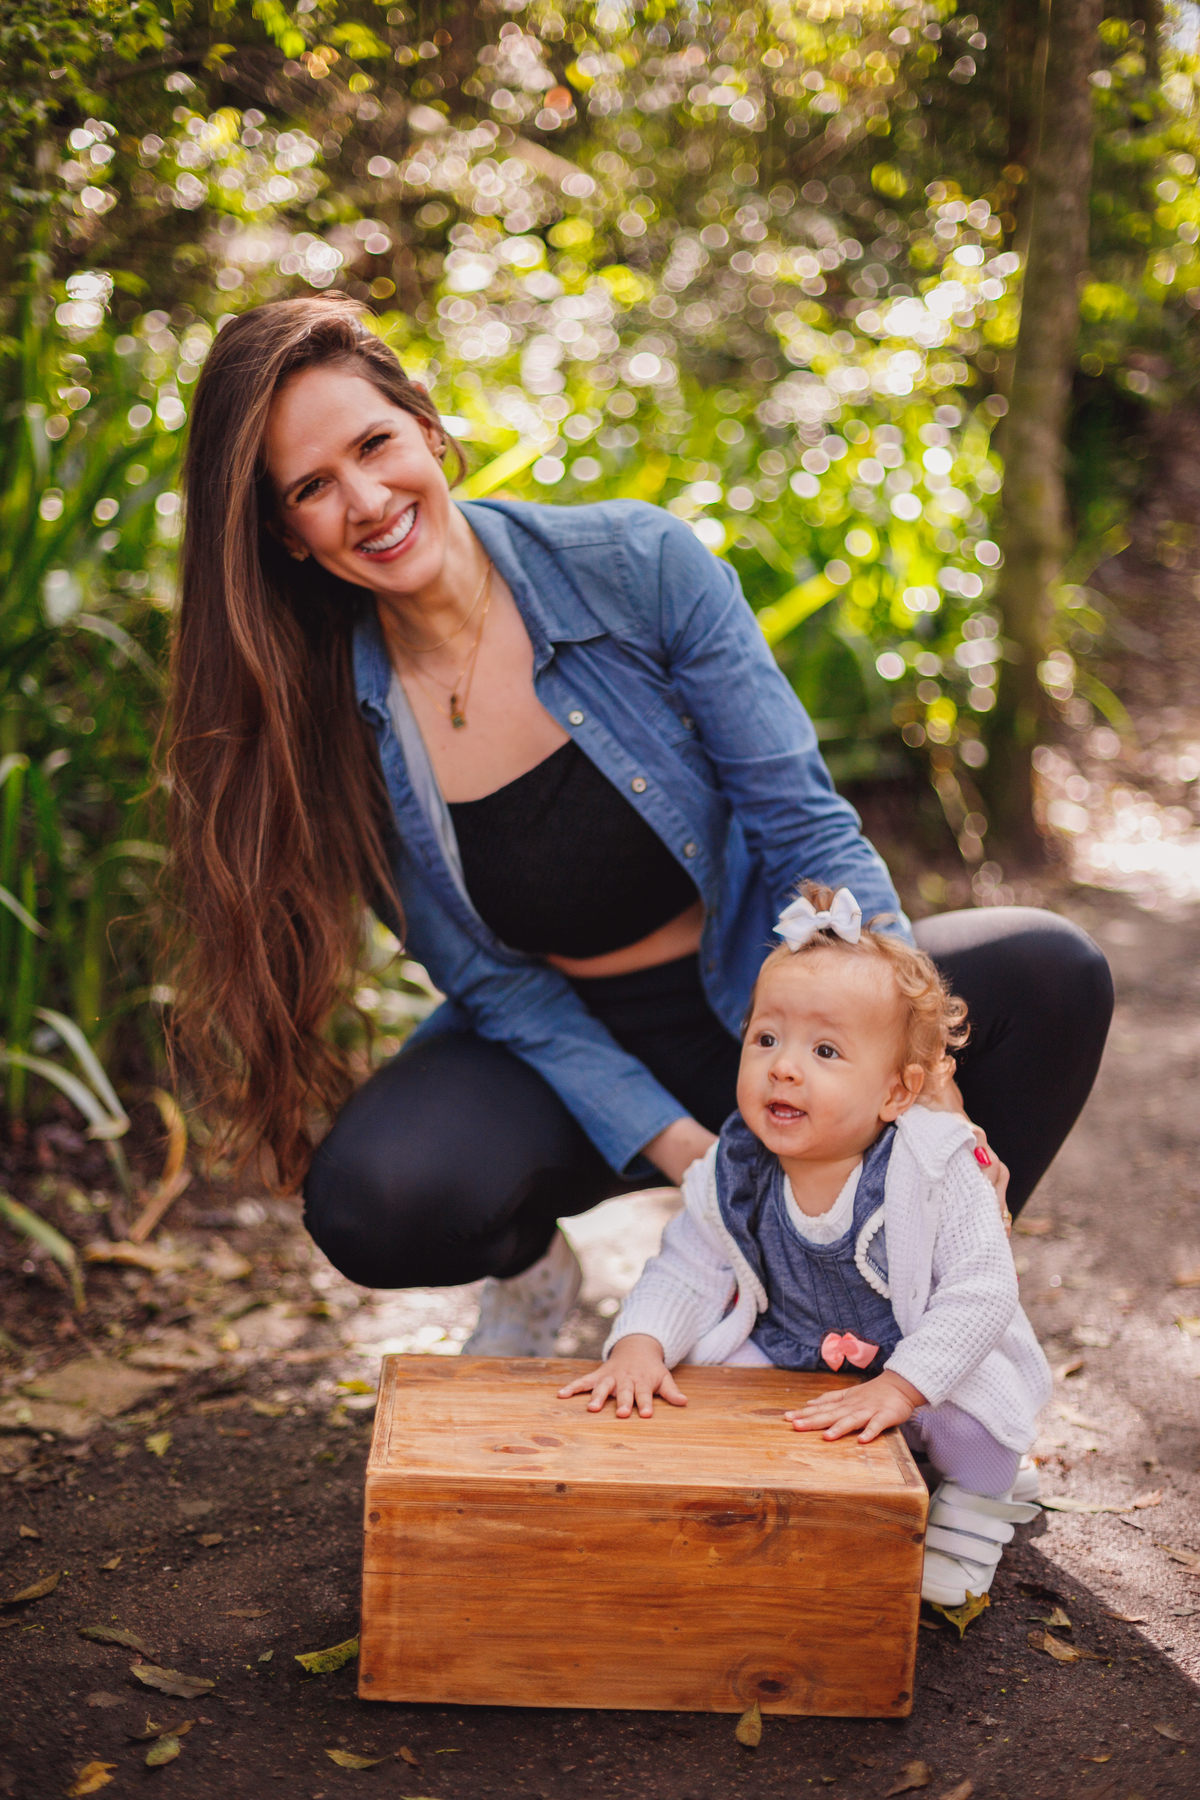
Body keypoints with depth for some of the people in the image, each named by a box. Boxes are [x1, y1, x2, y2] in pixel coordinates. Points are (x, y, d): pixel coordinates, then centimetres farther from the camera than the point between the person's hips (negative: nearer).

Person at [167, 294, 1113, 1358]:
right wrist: (690, 1157, -23)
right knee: (371, 1199, -32)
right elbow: (500, 988, -11)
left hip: (762, 1012, 1)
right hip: (567, 1048, -1)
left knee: (1048, 974, -22)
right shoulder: (328, 723, -13)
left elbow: (804, 822, -14)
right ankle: (530, 1265, 7)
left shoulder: (636, 565, -15)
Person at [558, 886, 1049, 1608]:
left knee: (968, 1415, -30)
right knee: (715, 1360, -18)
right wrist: (640, 1344, -27)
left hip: (928, 1358, -3)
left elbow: (981, 1289, -30)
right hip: (791, 1354, 4)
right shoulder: (734, 1177, -15)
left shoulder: (934, 1169, -27)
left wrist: (897, 1386, -38)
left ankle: (976, 1502, 6)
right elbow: (686, 1272, -6)